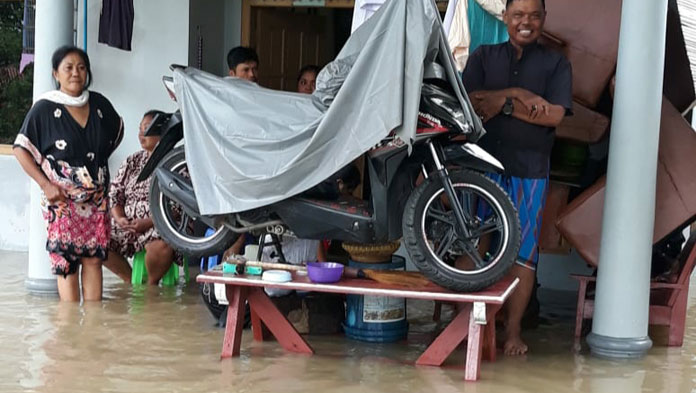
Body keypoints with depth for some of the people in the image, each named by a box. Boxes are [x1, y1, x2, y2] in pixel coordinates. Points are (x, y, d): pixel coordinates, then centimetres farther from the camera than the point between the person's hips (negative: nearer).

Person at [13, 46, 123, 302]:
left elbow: (117, 132, 24)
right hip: (62, 199, -4)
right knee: (66, 262, -5)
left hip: (96, 199, 4)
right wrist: (46, 184, -13)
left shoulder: (99, 104, 5)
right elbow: (21, 149, -5)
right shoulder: (45, 108, -6)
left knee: (94, 259, 3)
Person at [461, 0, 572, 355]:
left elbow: (554, 114, -4)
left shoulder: (556, 64, 10)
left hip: (530, 169, 0)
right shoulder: (484, 56, 13)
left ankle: (512, 329, 8)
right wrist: (516, 93, -12)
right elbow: (468, 100, -2)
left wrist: (504, 104, -9)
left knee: (523, 251, 0)